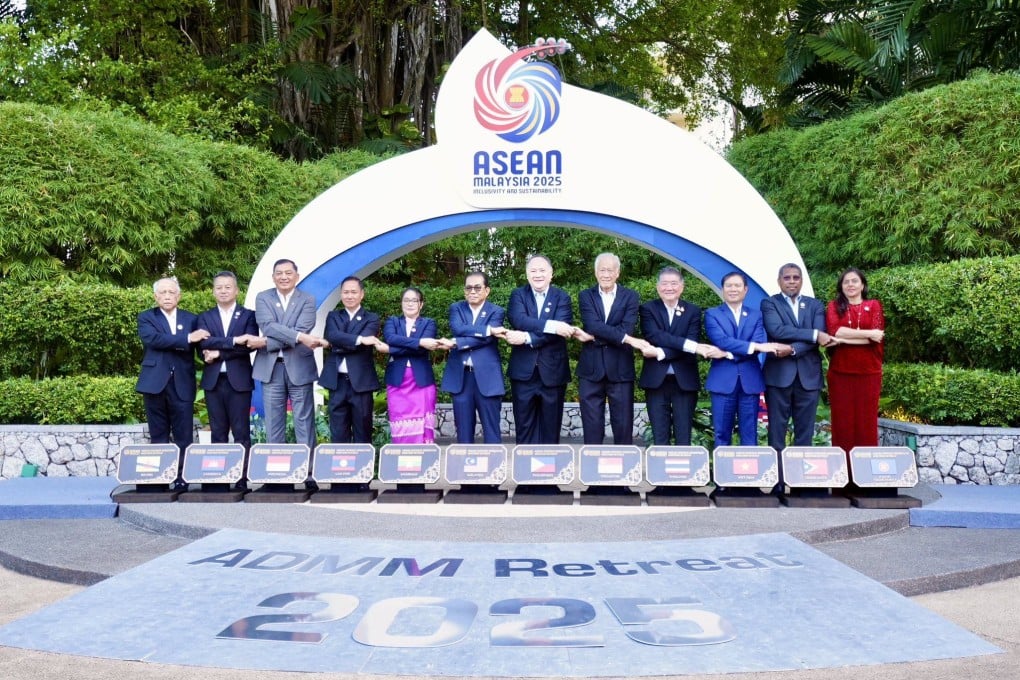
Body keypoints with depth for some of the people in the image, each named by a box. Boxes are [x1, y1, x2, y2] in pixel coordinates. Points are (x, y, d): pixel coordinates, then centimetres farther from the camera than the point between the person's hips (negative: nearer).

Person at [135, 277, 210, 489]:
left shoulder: (191, 319, 14)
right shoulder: (146, 318, 6)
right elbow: (153, 339, -13)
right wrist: (187, 339, -16)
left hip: (182, 384, 1)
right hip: (155, 383, -1)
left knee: (184, 436, -2)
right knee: (158, 436, 5)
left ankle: (182, 478, 3)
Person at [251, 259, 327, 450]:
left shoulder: (307, 300, 3)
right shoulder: (263, 298, 6)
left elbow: (303, 329, -11)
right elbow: (268, 326, -11)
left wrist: (267, 342, -17)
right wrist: (299, 337, -24)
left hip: (299, 367, -1)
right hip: (271, 367, 1)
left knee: (304, 422, 1)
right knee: (273, 422, 6)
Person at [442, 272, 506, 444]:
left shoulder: (496, 311, 3)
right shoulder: (456, 308, 10)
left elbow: (487, 339, -13)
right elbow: (456, 329, -11)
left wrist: (456, 343, -15)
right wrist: (487, 329, -16)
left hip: (486, 377, -2)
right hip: (460, 377, 2)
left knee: (491, 430, 0)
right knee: (463, 431, 7)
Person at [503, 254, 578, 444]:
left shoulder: (562, 297, 3)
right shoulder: (518, 295, 5)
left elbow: (559, 331, -13)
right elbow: (519, 320, -16)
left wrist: (527, 338, -21)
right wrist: (551, 325, -26)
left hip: (553, 372, 0)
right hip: (524, 371, 0)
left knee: (551, 426, 8)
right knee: (524, 426, 6)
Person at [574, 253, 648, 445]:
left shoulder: (630, 296, 5)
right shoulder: (585, 296, 5)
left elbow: (627, 328, -9)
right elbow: (593, 325, -12)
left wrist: (593, 337, -14)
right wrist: (626, 339, -22)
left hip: (620, 370, 0)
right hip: (591, 370, 1)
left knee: (623, 425, 4)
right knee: (592, 427, 5)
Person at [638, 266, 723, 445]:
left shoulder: (693, 311, 5)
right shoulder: (648, 309, 3)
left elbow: (692, 344, -7)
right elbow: (655, 336, -14)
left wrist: (660, 352, -18)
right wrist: (691, 345, -24)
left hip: (685, 381, 0)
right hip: (656, 380, 0)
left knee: (684, 436, 3)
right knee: (660, 437, 4)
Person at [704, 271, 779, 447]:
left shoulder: (756, 315, 12)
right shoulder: (712, 314, 5)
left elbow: (760, 343, -4)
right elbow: (721, 340, -12)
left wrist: (728, 353, -15)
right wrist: (754, 346, -21)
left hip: (750, 380, 2)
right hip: (723, 380, -2)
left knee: (749, 434, 5)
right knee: (722, 433, 3)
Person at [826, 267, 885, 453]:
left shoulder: (874, 305, 9)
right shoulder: (834, 306, 9)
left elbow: (876, 335, -6)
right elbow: (834, 331, -10)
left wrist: (844, 338, -11)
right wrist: (867, 333, -13)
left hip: (868, 372, 0)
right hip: (840, 373, 0)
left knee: (866, 420, 2)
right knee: (842, 421, 1)